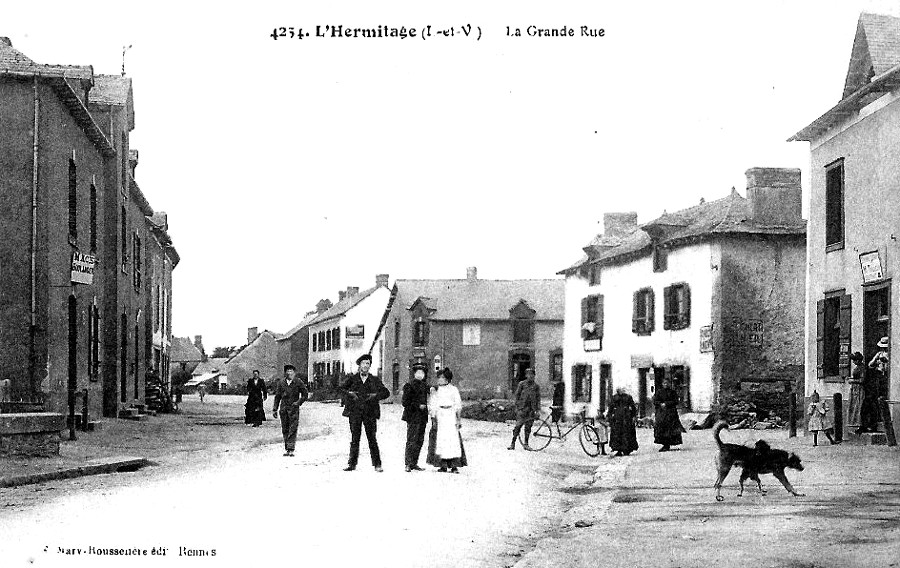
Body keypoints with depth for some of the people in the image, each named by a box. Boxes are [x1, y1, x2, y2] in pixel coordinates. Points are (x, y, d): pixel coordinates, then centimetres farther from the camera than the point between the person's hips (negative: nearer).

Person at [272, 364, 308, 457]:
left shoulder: (298, 383, 0)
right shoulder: (281, 383, 8)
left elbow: (305, 394, 7)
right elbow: (277, 396, 13)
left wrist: (299, 402, -7)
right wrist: (275, 409, 10)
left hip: (294, 408, -3)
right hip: (283, 408, 3)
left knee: (293, 429, -9)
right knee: (285, 430, 6)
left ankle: (291, 449, -9)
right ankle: (286, 449, 14)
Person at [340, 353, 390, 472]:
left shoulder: (374, 380, 10)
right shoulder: (352, 378, 9)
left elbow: (386, 392, 8)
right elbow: (341, 388, 8)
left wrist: (375, 396, -7)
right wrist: (350, 393, -8)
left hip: (370, 412, 0)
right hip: (355, 412, 0)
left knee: (372, 439, -1)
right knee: (355, 438, 3)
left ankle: (377, 464, 2)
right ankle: (352, 463, 10)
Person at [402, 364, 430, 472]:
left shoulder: (424, 386, 15)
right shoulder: (409, 386, -4)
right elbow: (405, 402, -9)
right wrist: (418, 406, -14)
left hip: (422, 417, 7)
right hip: (413, 417, -7)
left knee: (420, 441, 7)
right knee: (411, 441, -9)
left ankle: (414, 463, 13)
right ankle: (408, 464, -6)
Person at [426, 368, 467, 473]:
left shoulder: (453, 390, 7)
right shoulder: (435, 390, 8)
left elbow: (458, 405, 9)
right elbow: (432, 406, 6)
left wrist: (458, 419, 4)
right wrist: (433, 419, -2)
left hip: (451, 417, -1)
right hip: (439, 418, 1)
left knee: (453, 440, -7)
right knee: (440, 440, -4)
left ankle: (454, 465, -8)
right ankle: (443, 465, 0)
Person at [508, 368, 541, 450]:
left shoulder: (536, 386, 10)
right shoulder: (522, 384, 3)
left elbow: (538, 399, 9)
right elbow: (517, 395, 3)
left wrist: (538, 410, 2)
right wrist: (517, 406, -4)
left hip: (531, 409, 3)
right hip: (522, 408, -3)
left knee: (528, 427, 4)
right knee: (518, 426, -8)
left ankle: (526, 444, 12)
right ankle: (513, 443, -5)